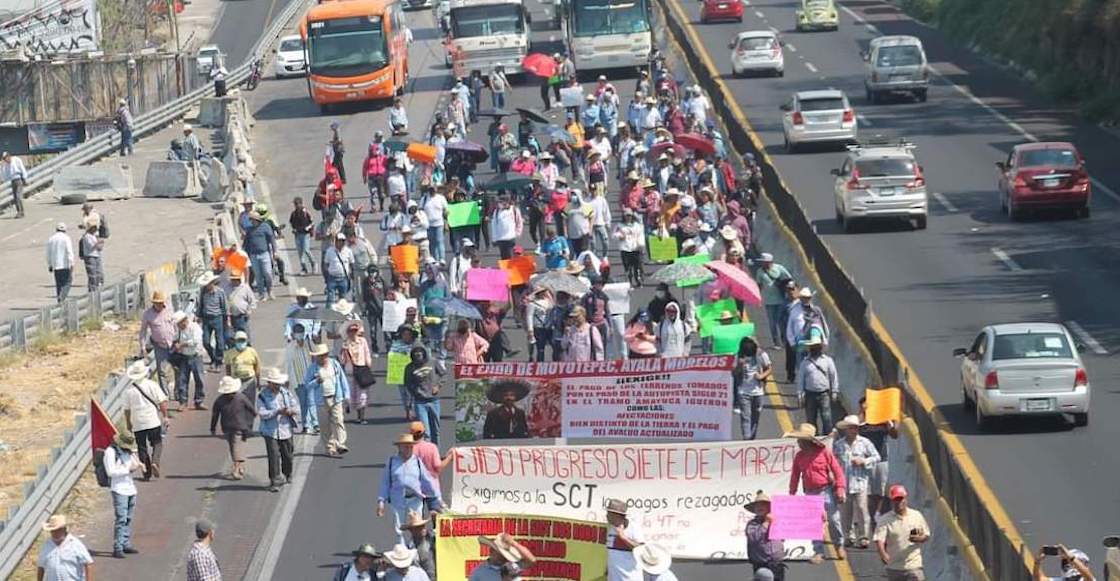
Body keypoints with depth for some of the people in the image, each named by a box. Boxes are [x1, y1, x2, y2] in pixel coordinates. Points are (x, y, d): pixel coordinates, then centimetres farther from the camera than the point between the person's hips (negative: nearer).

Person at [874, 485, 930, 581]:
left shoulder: (917, 516, 5)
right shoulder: (885, 520, -4)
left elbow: (927, 536, 13)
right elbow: (879, 540, -16)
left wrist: (919, 539, -12)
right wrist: (883, 554, -36)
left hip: (914, 566, 0)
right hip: (893, 568, 0)